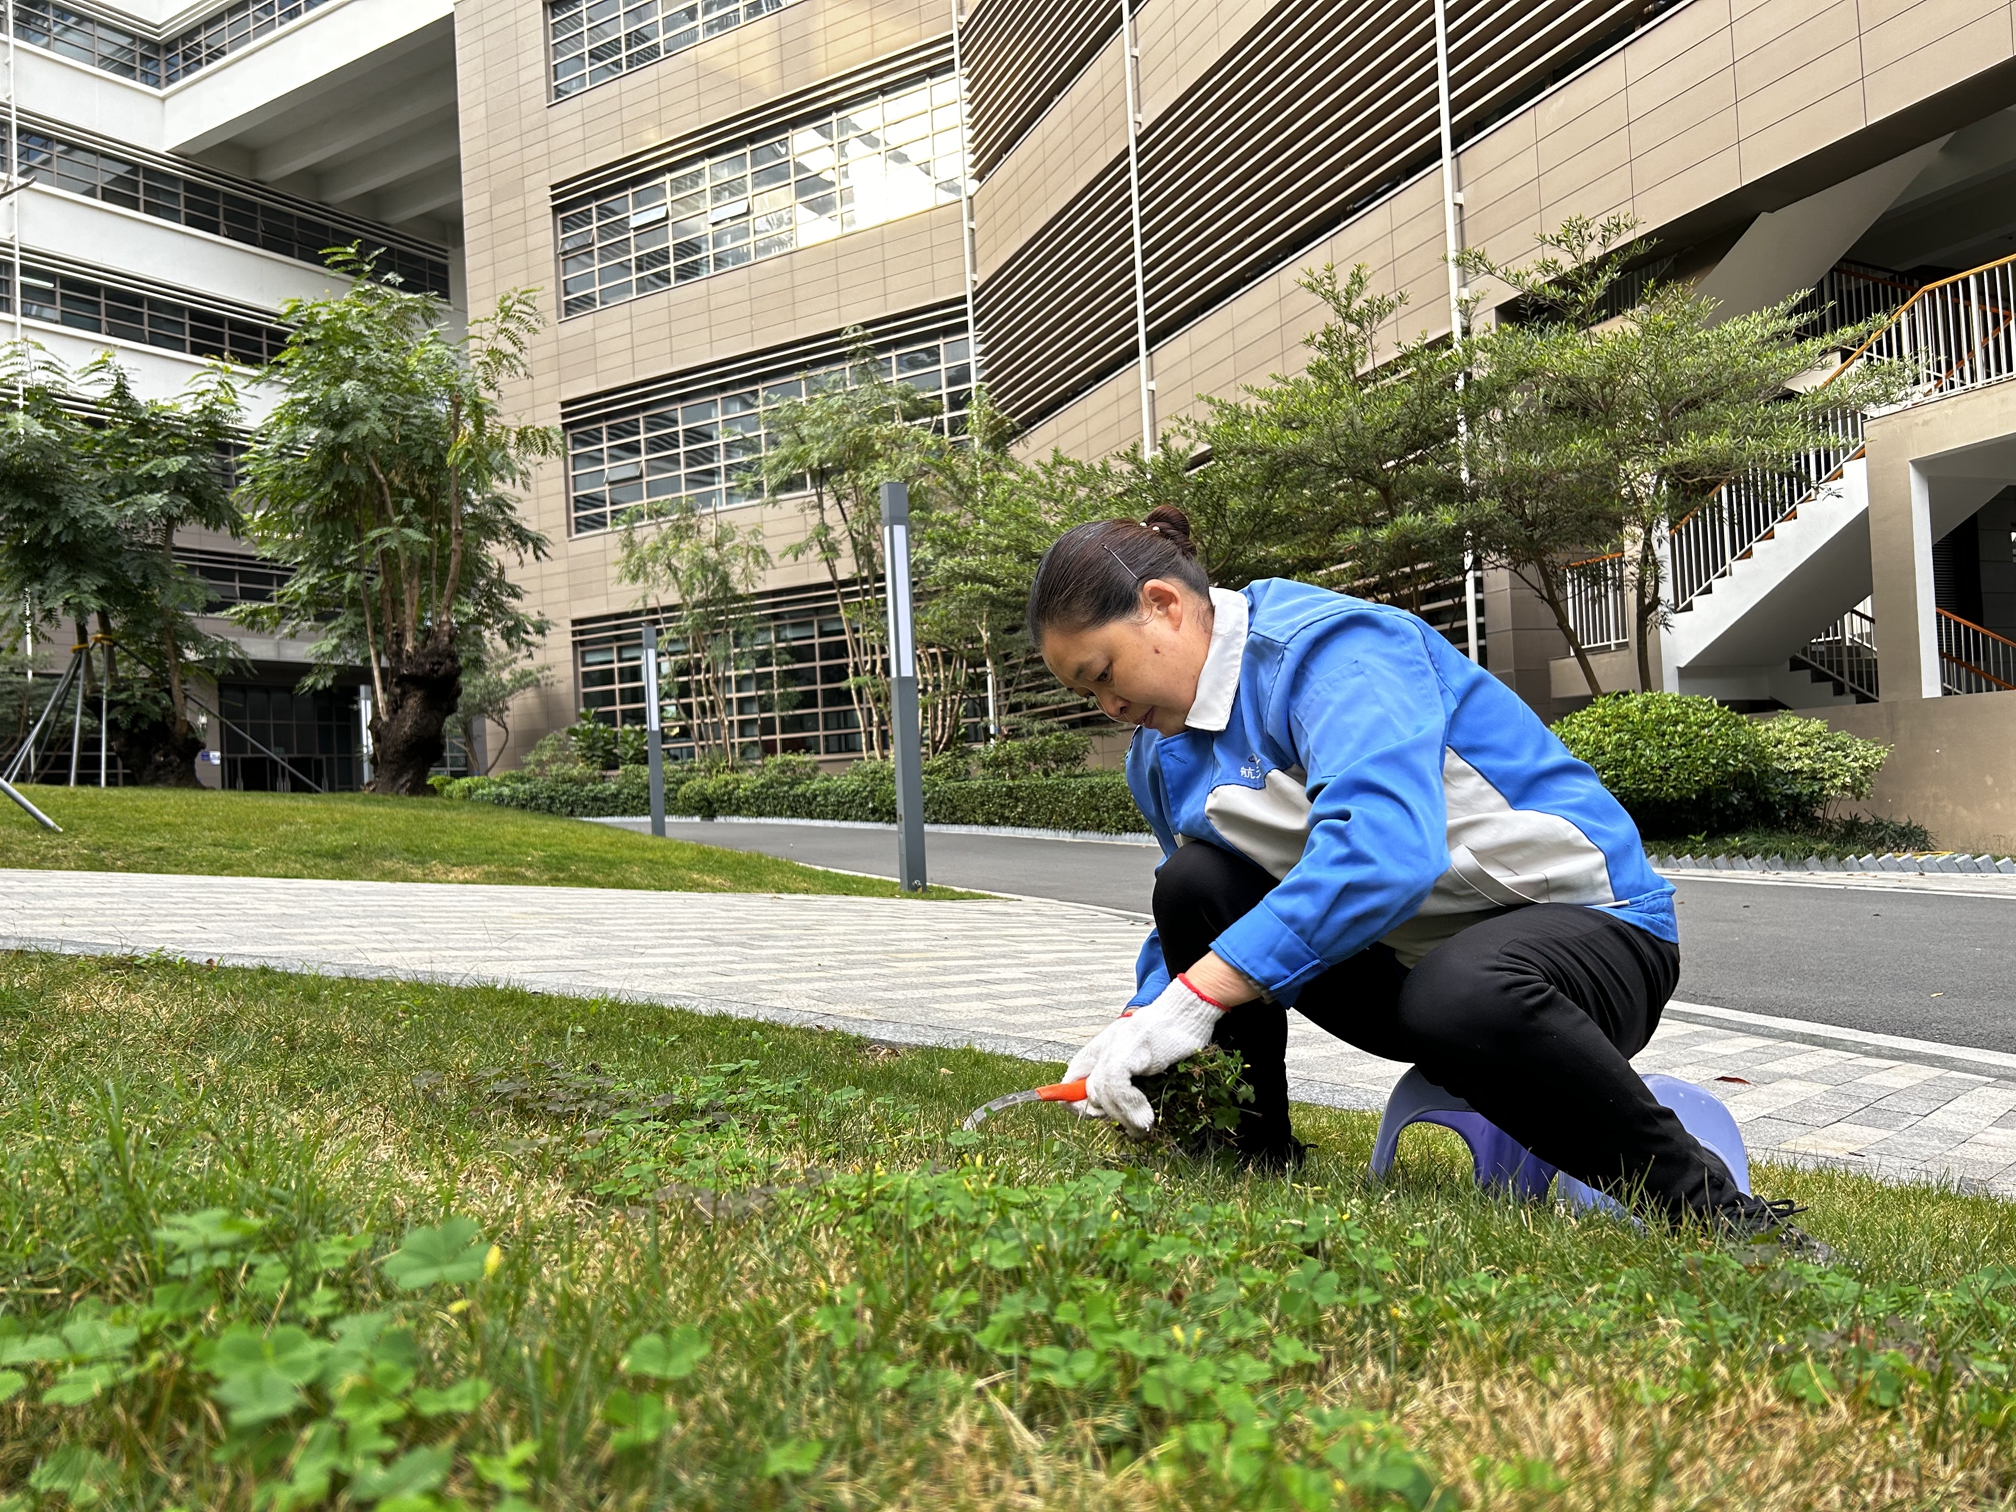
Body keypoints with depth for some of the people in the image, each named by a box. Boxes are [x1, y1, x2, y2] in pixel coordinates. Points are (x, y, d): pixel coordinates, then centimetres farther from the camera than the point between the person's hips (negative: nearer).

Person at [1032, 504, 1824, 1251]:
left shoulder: (1330, 649, -22)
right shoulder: (1161, 753, 6)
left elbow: (1382, 849, -39)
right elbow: (1185, 930, 12)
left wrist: (1196, 994, -40)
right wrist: (1139, 1022, -10)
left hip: (1590, 919, -7)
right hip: (1399, 953, 7)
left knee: (1459, 999, -41)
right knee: (1194, 885, -11)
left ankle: (1703, 1202, -16)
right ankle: (1252, 1156, 1)